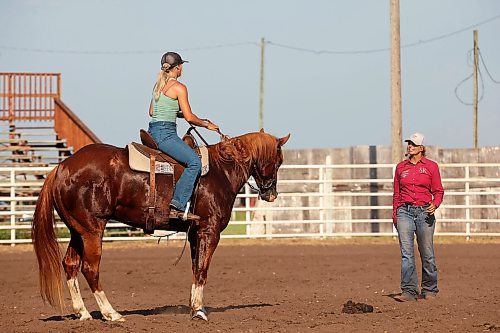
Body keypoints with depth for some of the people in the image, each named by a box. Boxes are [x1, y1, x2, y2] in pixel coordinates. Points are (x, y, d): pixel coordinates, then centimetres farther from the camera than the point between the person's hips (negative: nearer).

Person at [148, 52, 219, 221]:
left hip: (153, 131, 10)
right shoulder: (179, 87, -10)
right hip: (165, 133, -10)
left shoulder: (158, 85, 15)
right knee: (194, 161, -19)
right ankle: (177, 206, -28)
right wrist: (207, 124, 5)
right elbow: (189, 117, -11)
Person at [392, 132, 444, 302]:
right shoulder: (401, 167, 10)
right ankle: (409, 291, -8)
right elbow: (396, 194, 15)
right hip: (405, 211, 2)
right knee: (406, 252, -8)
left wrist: (435, 204, -15)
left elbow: (438, 191, 4)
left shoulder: (431, 166, 3)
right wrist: (394, 215, 10)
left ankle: (429, 290, 17)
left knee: (427, 253, 3)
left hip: (424, 212, -2)